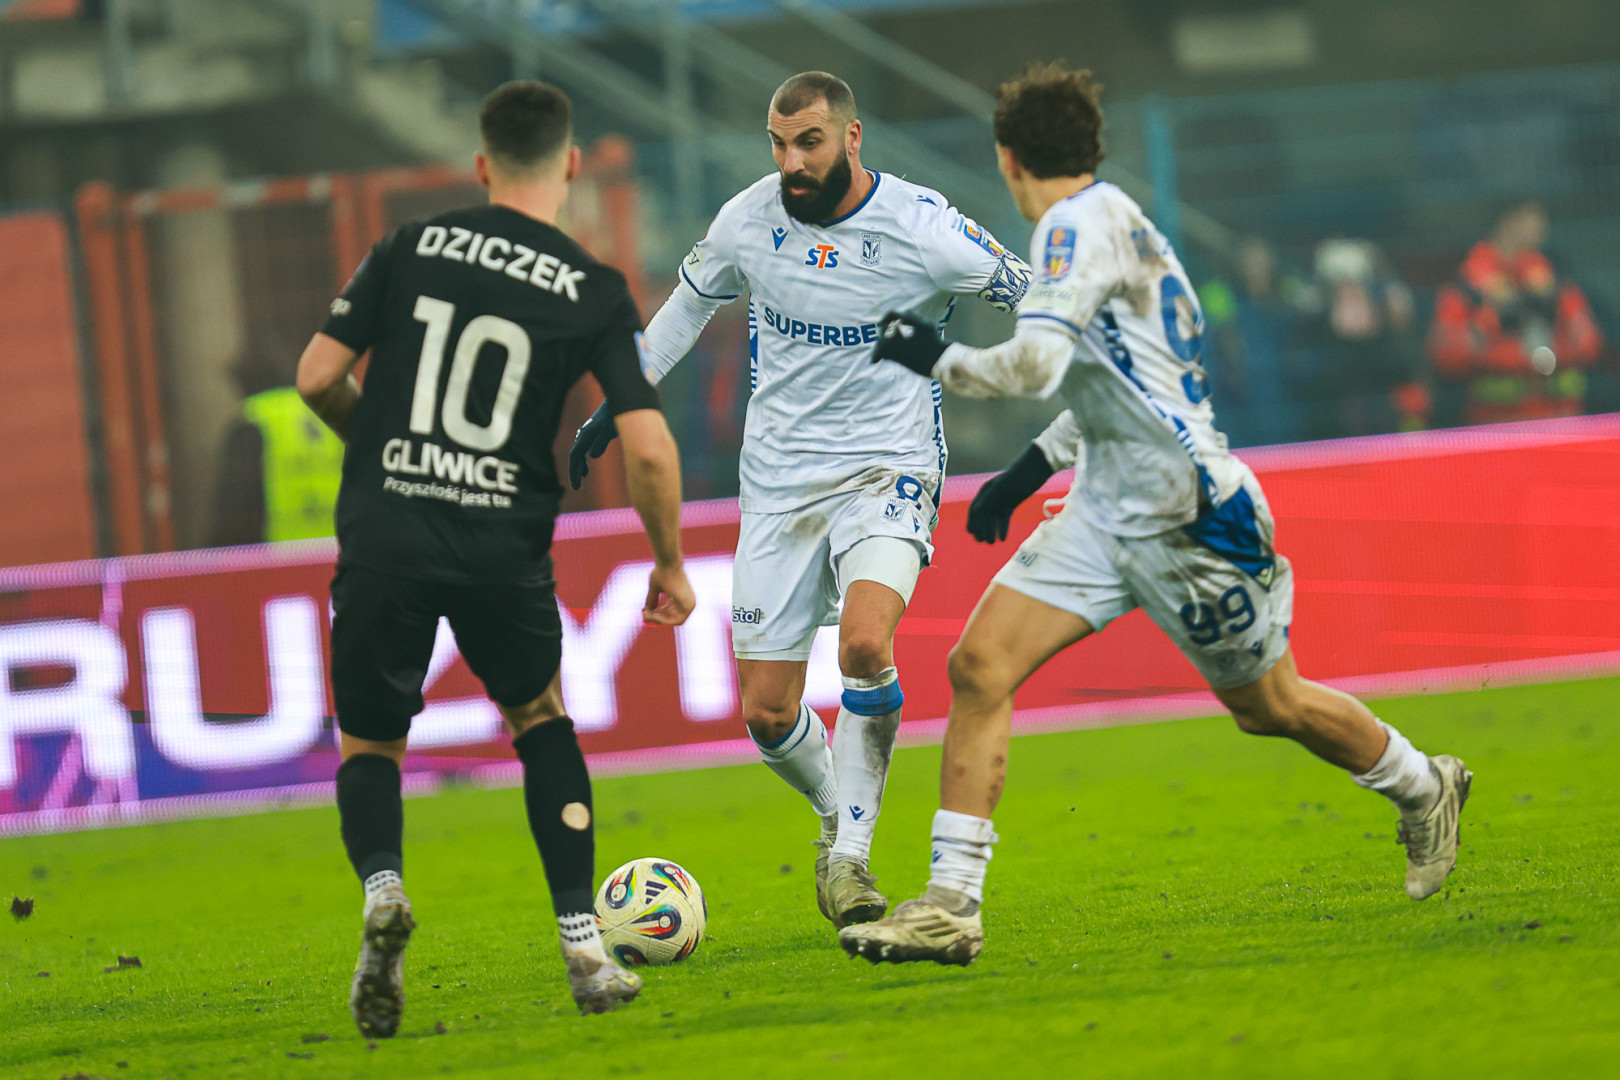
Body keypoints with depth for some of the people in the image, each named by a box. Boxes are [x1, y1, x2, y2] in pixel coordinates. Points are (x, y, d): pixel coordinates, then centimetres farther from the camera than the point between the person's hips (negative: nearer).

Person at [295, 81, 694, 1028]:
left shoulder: (411, 248, 5)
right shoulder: (595, 292, 1)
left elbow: (318, 377, 4)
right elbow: (649, 449, -5)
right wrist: (670, 565, 10)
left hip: (383, 532, 0)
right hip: (505, 546, 0)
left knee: (372, 741, 18)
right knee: (541, 719, 24)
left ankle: (381, 883, -15)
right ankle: (585, 948, 16)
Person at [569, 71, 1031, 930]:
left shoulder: (923, 230, -14)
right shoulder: (748, 220, -3)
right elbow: (689, 302, 18)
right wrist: (617, 405, 18)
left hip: (887, 470, -4)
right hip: (778, 484, 4)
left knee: (865, 641, -31)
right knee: (767, 713, -1)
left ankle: (850, 852, -16)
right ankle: (837, 816, 31)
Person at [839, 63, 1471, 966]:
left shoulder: (1083, 224, -17)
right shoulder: (1106, 218, 12)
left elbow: (1036, 364, -30)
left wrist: (939, 359, -15)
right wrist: (1037, 464, 24)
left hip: (1185, 512, -9)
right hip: (1106, 511, 9)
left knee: (1272, 706, 8)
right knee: (979, 664, -6)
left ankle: (1423, 790, 36)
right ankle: (952, 907, -9)